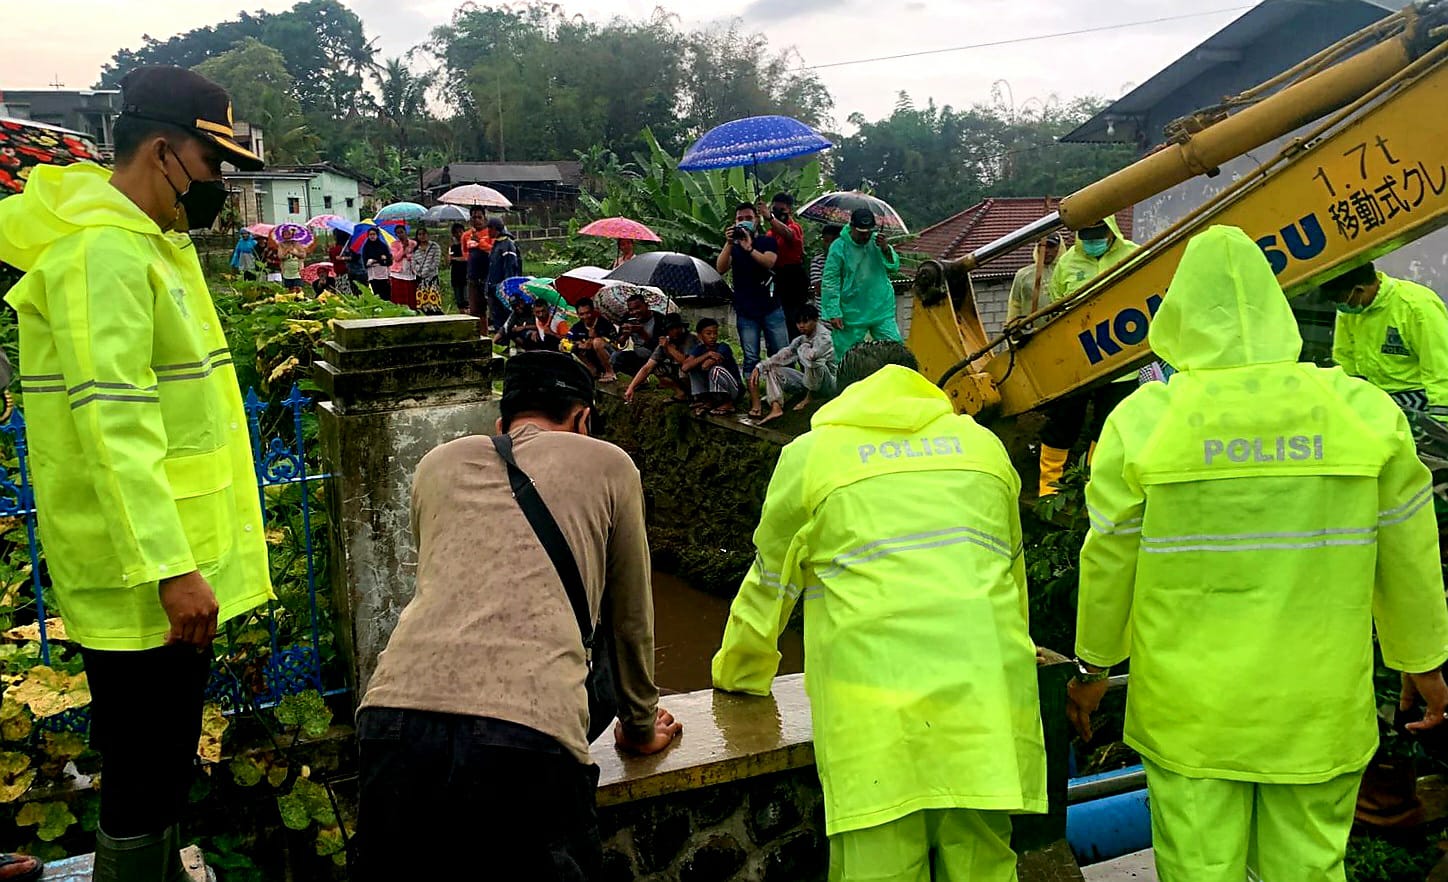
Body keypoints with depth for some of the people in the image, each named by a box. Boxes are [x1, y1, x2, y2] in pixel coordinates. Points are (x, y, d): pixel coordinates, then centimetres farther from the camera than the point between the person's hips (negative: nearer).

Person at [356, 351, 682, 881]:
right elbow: (630, 619, 24)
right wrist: (641, 728, 40)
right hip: (531, 736, -3)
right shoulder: (607, 465, 17)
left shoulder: (437, 465, 25)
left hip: (394, 716, 4)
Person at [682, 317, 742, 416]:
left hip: (733, 389, -5)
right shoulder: (699, 349, -4)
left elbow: (705, 366, -31)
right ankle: (706, 401, -4)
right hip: (712, 390, 5)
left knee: (716, 369, -30)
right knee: (692, 368, -8)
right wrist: (707, 354, -26)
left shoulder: (723, 347, -17)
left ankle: (728, 404, -11)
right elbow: (684, 367, -23)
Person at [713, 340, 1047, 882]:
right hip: (986, 694, 3)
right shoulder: (981, 443, 23)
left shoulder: (811, 455, 14)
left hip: (877, 708, -3)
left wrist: (738, 673, 37)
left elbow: (770, 584, 21)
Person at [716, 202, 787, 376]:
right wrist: (729, 244, -16)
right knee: (751, 359, -2)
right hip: (745, 311, 1)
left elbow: (769, 262, -13)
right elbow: (721, 269, -5)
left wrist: (749, 248, -26)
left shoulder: (767, 241, 8)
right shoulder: (732, 246, 13)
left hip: (771, 307, -1)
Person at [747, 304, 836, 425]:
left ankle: (810, 397, -15)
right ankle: (776, 408, -20)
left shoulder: (824, 337, -17)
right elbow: (783, 355, -1)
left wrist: (803, 348, -15)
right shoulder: (801, 339, 6)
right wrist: (759, 367, -12)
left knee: (805, 350, -31)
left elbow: (812, 354, -38)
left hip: (828, 385, -8)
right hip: (808, 381, 8)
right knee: (771, 369, 1)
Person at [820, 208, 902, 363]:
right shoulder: (839, 247, -9)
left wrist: (886, 250, -18)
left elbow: (894, 267, 3)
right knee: (845, 353, 1)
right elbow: (830, 282, -9)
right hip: (852, 313, -3)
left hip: (882, 309, 3)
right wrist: (834, 313, -13)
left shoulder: (877, 240, 2)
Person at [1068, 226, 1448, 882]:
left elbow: (1109, 558, -3)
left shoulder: (1141, 419, -9)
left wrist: (1094, 665, 12)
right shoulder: (1365, 409, -3)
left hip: (1188, 709, -1)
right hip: (1320, 706, 2)